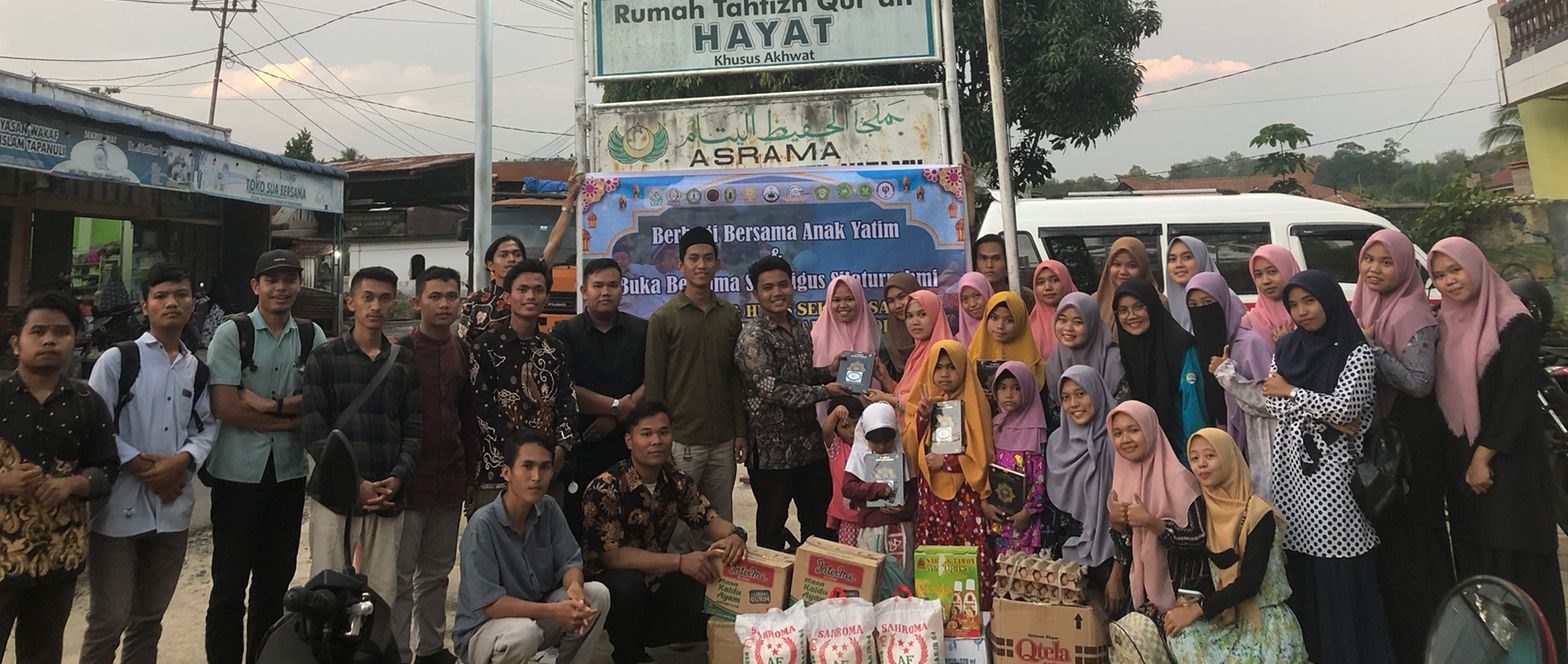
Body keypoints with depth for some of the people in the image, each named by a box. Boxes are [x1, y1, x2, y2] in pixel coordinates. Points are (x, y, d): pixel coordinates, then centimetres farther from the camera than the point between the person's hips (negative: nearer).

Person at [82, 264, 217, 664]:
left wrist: (182, 460, -10)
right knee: (109, 618, 1)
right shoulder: (117, 359, -2)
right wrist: (140, 466, -13)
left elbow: (208, 426, 8)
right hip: (120, 505, -4)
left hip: (172, 508, 4)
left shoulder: (198, 371, 11)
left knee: (149, 616, 15)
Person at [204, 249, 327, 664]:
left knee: (276, 579, 15)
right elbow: (224, 407, -13)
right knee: (230, 582, 7)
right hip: (238, 473, -3)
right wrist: (291, 416, -10)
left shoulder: (312, 337, 3)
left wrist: (267, 404, -15)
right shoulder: (231, 334, -6)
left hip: (289, 473, 3)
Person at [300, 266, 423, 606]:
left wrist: (397, 478, -8)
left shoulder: (405, 363, 12)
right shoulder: (324, 359, 4)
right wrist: (354, 484, -10)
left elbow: (414, 431, 9)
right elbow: (314, 432, -2)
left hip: (388, 499, 2)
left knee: (382, 594, 1)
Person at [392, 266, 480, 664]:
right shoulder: (400, 351, -7)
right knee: (400, 574, 4)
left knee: (437, 570, 15)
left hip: (450, 478, 5)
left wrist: (471, 472, 13)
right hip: (408, 477, -5)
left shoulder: (464, 351, 8)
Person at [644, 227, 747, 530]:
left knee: (722, 523, 10)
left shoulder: (730, 315, 8)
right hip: (682, 443, -4)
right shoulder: (664, 318, -4)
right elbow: (654, 385, -4)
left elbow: (736, 378, 12)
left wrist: (740, 431, 8)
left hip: (723, 442, 4)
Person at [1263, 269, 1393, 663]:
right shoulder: (1285, 349, 10)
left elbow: (1344, 408, -14)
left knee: (1340, 572, -2)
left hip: (1333, 471, -4)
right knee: (1300, 573, 7)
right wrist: (1326, 417, -11)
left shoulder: (1356, 351, -3)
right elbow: (1275, 405, 1)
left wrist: (1291, 391, -4)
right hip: (1292, 469, 4)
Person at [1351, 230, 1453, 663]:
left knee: (1407, 531, -1)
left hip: (1409, 437, -7)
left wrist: (1371, 346, -22)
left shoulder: (1414, 315, -12)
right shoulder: (1358, 311, 9)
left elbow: (1420, 383, -20)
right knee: (1376, 529, 13)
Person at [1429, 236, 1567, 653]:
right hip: (1461, 460, 6)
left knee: (1513, 560, -2)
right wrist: (1461, 461, 8)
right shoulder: (1444, 327, 9)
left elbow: (1517, 397, -13)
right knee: (1473, 556, 10)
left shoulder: (1515, 326, -9)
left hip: (1507, 462, -6)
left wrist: (1484, 457, -14)